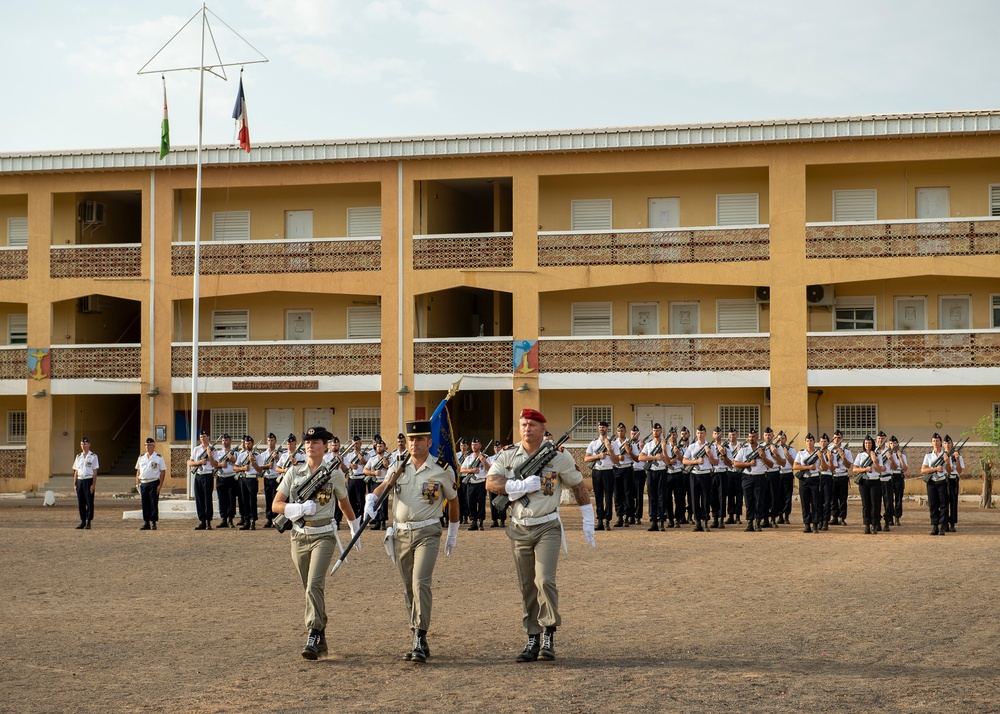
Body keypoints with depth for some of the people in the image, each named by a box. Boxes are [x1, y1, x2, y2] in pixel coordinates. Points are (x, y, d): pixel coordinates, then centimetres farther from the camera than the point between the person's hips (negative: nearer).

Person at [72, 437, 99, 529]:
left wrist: (93, 485, -11)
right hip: (79, 481, 5)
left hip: (89, 480, -5)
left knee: (89, 502, -4)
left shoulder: (93, 456, 0)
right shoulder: (78, 457, 15)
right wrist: (74, 484, 9)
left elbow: (95, 472, -4)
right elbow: (76, 471, 16)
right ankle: (82, 522, 11)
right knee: (81, 503, 5)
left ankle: (88, 522, 0)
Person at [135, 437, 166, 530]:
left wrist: (160, 485, -10)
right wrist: (137, 483, 8)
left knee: (153, 504, -4)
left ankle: (153, 523, 1)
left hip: (153, 483, -4)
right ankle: (146, 523, 10)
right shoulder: (141, 458, 14)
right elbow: (138, 471, 18)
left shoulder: (159, 458, 1)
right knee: (145, 504, 5)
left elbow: (163, 472, -2)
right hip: (143, 483, 4)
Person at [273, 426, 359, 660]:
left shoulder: (334, 473, 2)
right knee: (310, 588, 10)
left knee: (314, 584, -20)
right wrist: (299, 508, -17)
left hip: (324, 536, -3)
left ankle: (314, 636, -23)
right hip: (299, 535, 3)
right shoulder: (294, 472, 5)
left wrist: (355, 531, 27)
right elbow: (276, 504, 1)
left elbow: (345, 504, 17)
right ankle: (321, 638, 21)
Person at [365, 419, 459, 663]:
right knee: (408, 589, 9)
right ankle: (419, 642, 18)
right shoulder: (400, 466, 7)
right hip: (401, 533, 5)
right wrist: (370, 502, -4)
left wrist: (452, 535, 17)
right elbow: (383, 486, 19)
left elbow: (453, 500, 10)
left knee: (421, 583, -19)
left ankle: (420, 641, -21)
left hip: (427, 533, -5)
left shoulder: (442, 470, -3)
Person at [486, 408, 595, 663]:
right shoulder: (507, 457, 5)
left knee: (545, 581, -18)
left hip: (547, 528, -3)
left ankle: (549, 635, -5)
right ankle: (532, 640, 15)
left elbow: (578, 486, 7)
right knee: (527, 588, 7)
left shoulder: (559, 457, 0)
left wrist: (588, 522, 6)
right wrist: (522, 485, -19)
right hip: (519, 529, 3)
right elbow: (491, 483, -8)